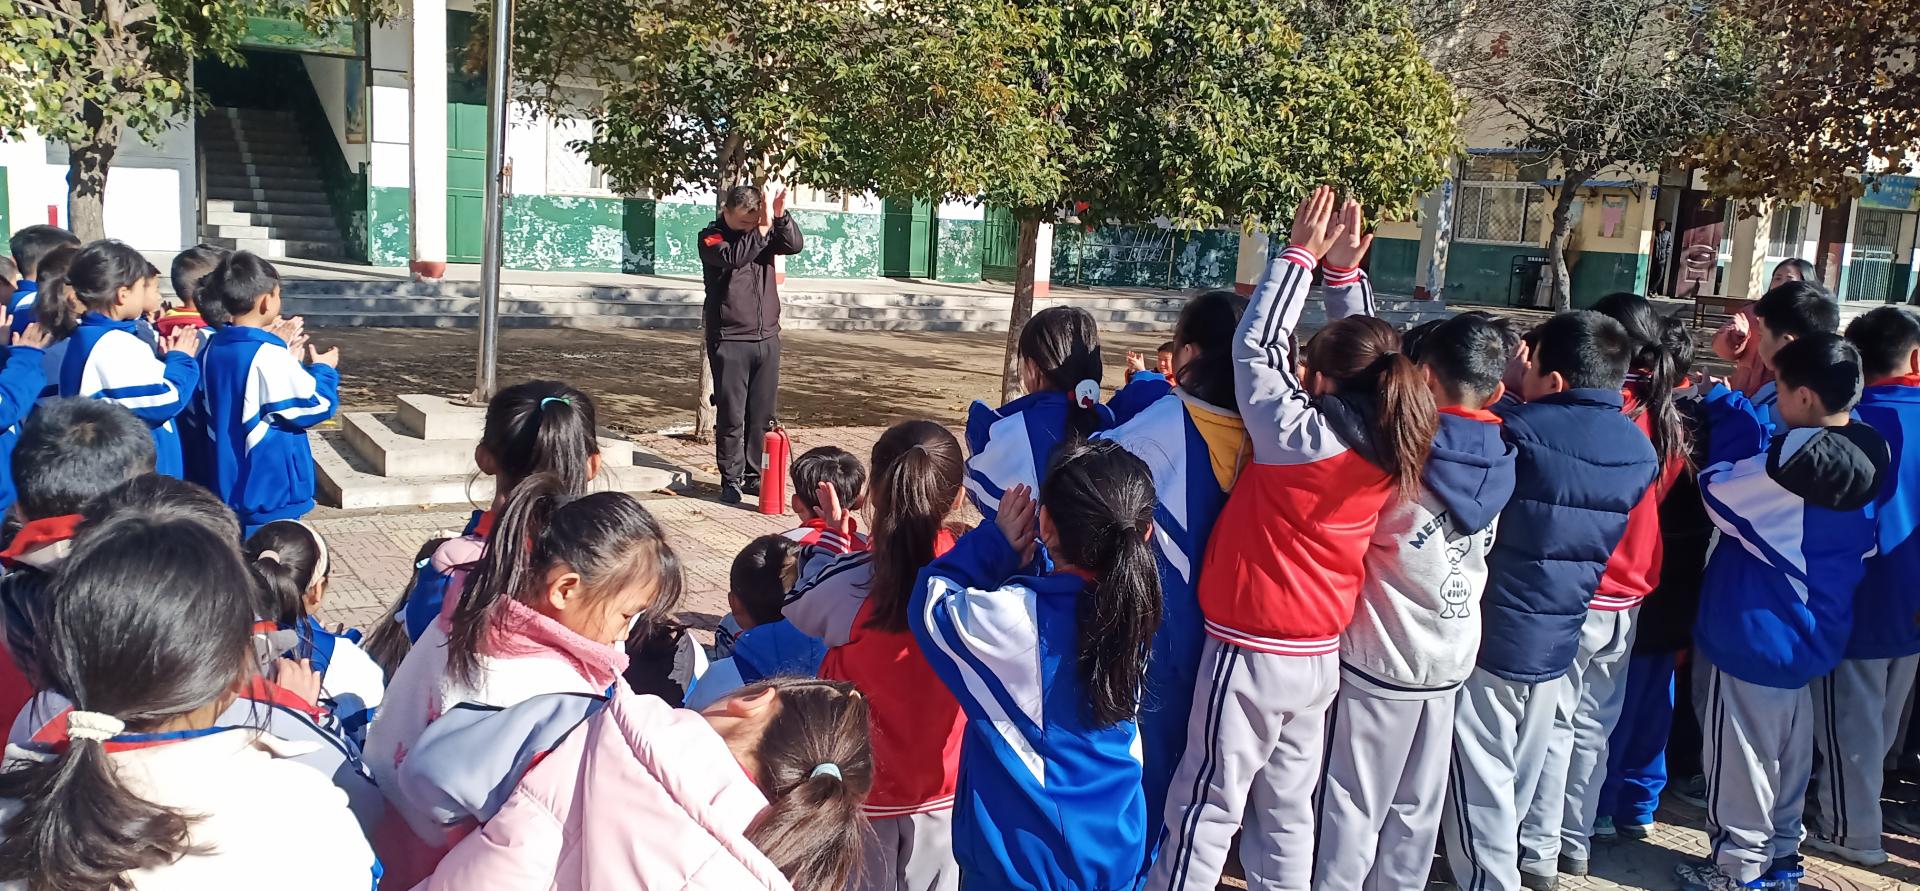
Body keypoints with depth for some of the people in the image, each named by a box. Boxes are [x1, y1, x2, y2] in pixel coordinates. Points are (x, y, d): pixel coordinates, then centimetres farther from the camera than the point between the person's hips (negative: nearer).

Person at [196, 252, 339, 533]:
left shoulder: (215, 347, 3)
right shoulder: (268, 355, -22)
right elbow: (315, 406, -16)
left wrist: (287, 361, 16)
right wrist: (324, 370, 1)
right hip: (271, 486, -8)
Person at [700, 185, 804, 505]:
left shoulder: (766, 231, 8)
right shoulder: (711, 237, -4)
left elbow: (795, 245, -8)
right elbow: (732, 257, -24)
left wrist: (780, 217, -22)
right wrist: (761, 229, -29)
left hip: (767, 338, 5)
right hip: (729, 340, -4)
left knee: (762, 414, 9)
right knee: (731, 415, -2)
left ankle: (754, 476, 19)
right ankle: (731, 479, 8)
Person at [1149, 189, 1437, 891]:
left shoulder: (1301, 435, -20)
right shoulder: (1390, 449, -2)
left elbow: (1256, 345, -11)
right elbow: (1365, 351, 11)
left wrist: (1300, 254, -5)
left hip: (1253, 649, -7)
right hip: (1321, 652, 7)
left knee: (1207, 805, 4)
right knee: (1289, 806, 18)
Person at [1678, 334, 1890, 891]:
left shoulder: (1790, 466, -25)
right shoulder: (1865, 459, -1)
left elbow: (1719, 489, -13)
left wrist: (1723, 404, -5)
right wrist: (1733, 406, 6)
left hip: (1754, 634, -8)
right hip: (1812, 636, 8)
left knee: (1743, 756, 5)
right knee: (1790, 752, 20)